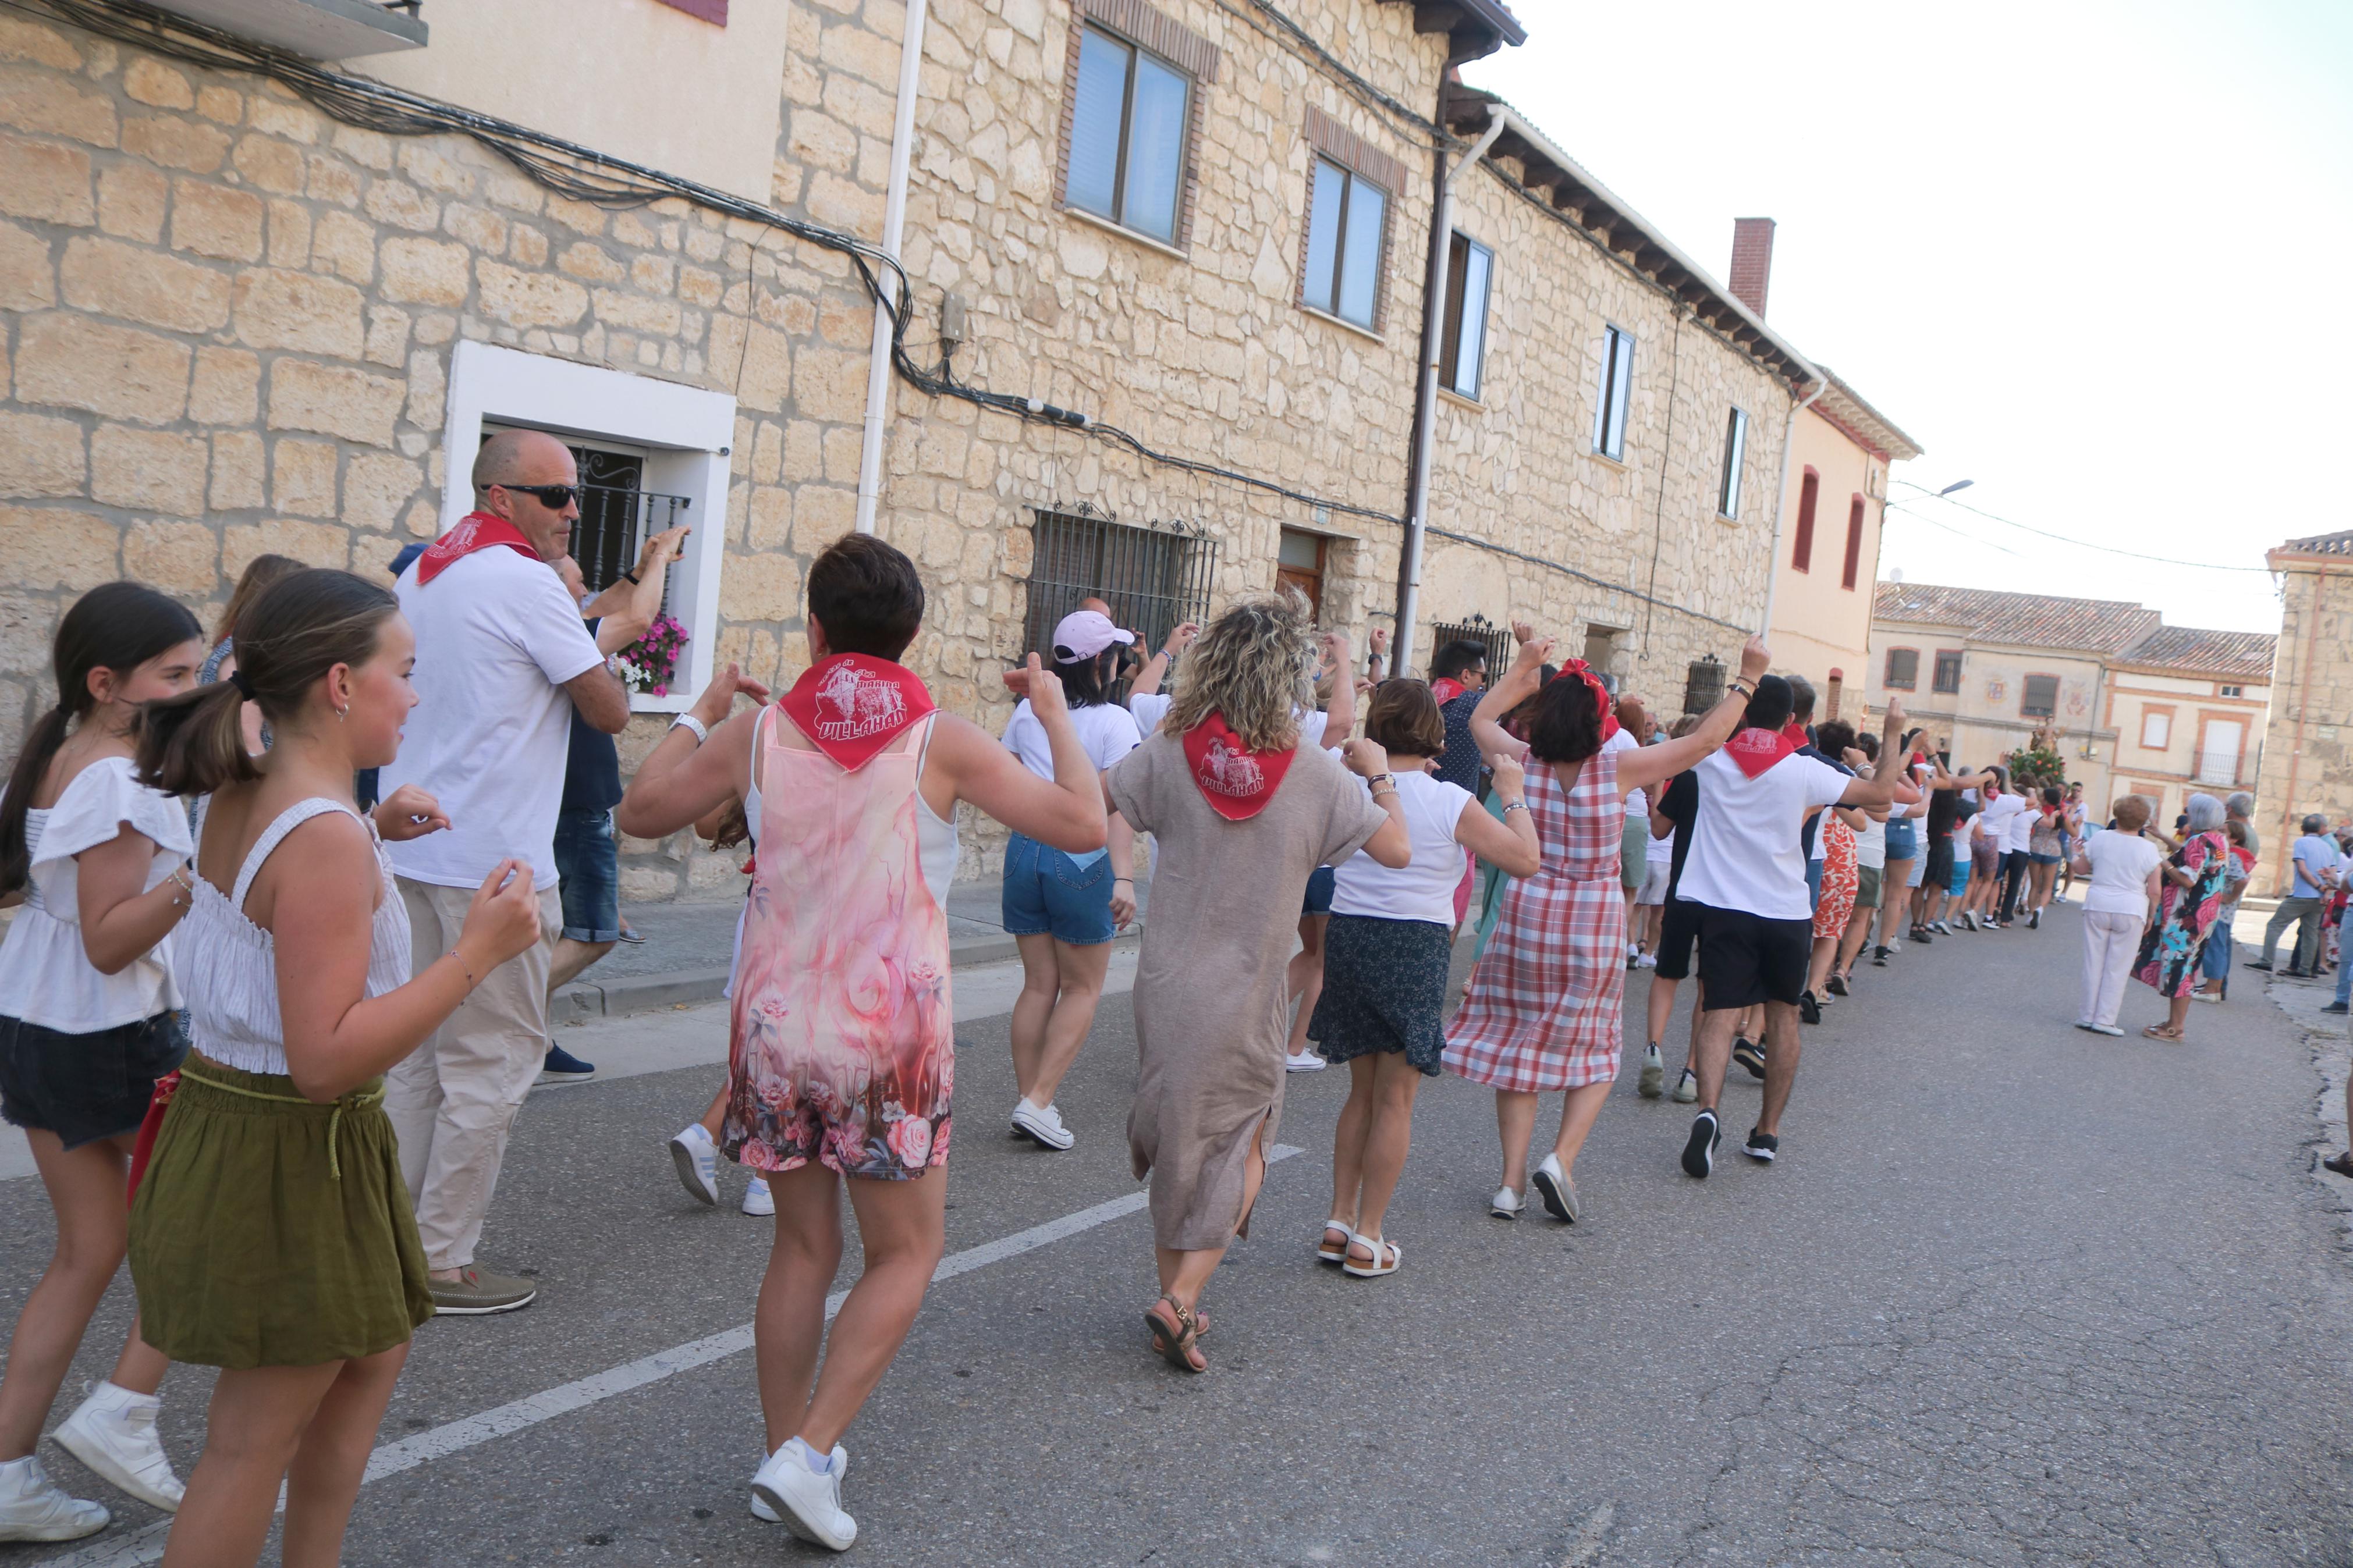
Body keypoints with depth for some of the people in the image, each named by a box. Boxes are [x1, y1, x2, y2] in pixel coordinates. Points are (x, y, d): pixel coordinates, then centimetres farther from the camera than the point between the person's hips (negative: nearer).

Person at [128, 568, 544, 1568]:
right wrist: (478, 952, -28)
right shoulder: (326, 837, -26)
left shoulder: (239, 799, 2)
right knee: (256, 1440, 7)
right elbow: (326, 1056, -29)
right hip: (292, 1152, -10)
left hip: (227, 1121, 10)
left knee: (372, 1351, 27)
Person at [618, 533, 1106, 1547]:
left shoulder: (755, 731, -1)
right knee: (904, 1255, 12)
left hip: (774, 1026, 4)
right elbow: (1084, 825, -7)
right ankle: (807, 1456, 4)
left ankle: (787, 1452, 28)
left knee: (804, 1248, 19)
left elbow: (639, 812, 12)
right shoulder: (941, 742, -9)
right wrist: (1056, 716, 7)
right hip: (890, 1040, -3)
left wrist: (699, 713, 24)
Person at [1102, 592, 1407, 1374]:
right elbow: (1397, 849, -1)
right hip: (1247, 999, -2)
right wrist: (1379, 774, 15)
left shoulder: (1168, 755, -6)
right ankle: (1180, 1299, -1)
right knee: (1238, 1150, 13)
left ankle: (1174, 1294, 27)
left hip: (1167, 988, 2)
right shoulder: (1315, 773, -9)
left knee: (1171, 1137, 18)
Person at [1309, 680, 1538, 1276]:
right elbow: (1527, 859, -6)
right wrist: (1513, 795, 6)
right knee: (1395, 1099, 5)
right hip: (1416, 945, -4)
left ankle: (1340, 1222, 20)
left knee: (1362, 1092, 19)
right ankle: (1367, 1238, 9)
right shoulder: (1450, 802, -11)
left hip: (1348, 938, 4)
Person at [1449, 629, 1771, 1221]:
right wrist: (1748, 678, 2)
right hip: (1595, 925, -2)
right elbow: (1706, 739, -7)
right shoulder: (1618, 769, -12)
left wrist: (1522, 666, 23)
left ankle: (1512, 1182, 9)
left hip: (1526, 916, 2)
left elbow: (1481, 719, 15)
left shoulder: (1522, 761, -6)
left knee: (1517, 1047, 11)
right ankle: (1561, 1160, -3)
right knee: (1595, 1056, 15)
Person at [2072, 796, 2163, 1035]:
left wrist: (2077, 854, 31)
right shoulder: (2148, 849, -7)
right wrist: (2151, 916, 8)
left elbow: (2081, 869, 11)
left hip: (2097, 906, 2)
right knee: (2117, 969, 5)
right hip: (2131, 911, -2)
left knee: (2094, 965, 10)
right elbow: (2154, 891, -6)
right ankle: (2104, 1019, 5)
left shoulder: (2100, 839, -2)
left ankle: (2087, 1016, 15)